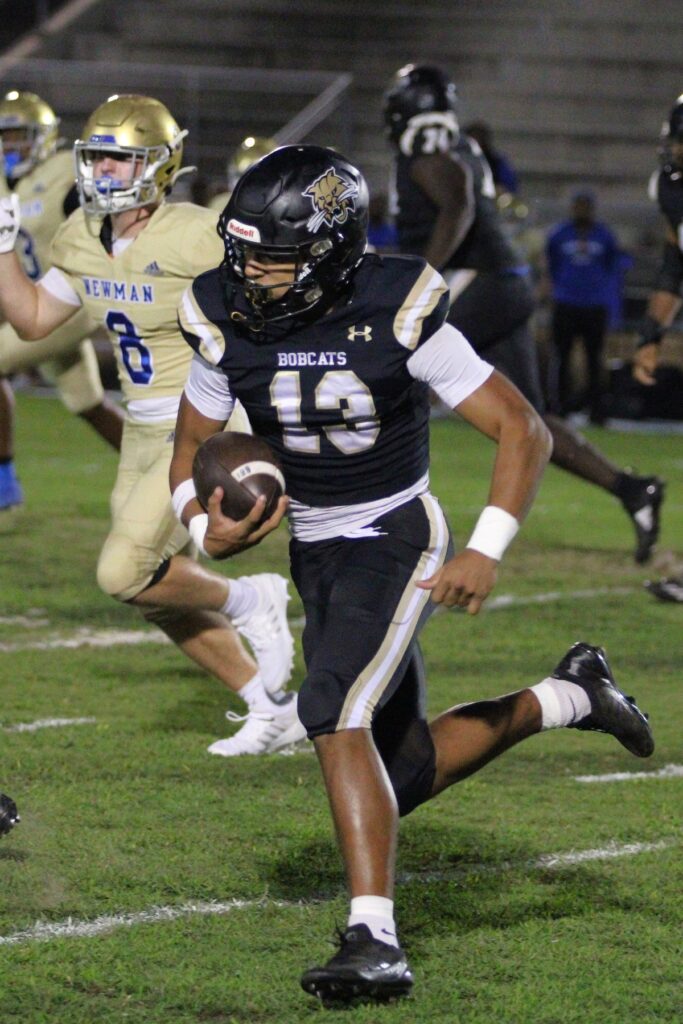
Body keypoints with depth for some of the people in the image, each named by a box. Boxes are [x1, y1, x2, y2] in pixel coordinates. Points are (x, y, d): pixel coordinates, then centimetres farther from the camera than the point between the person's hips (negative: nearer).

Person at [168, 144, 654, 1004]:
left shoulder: (394, 319, -21)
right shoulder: (228, 324, -9)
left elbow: (523, 431, -15)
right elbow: (190, 449, 6)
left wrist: (485, 553, -25)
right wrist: (206, 529, -16)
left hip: (395, 539, -6)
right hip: (315, 552, 6)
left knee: (334, 712, -28)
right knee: (404, 774, 11)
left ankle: (375, 941, -29)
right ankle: (567, 699, 33)